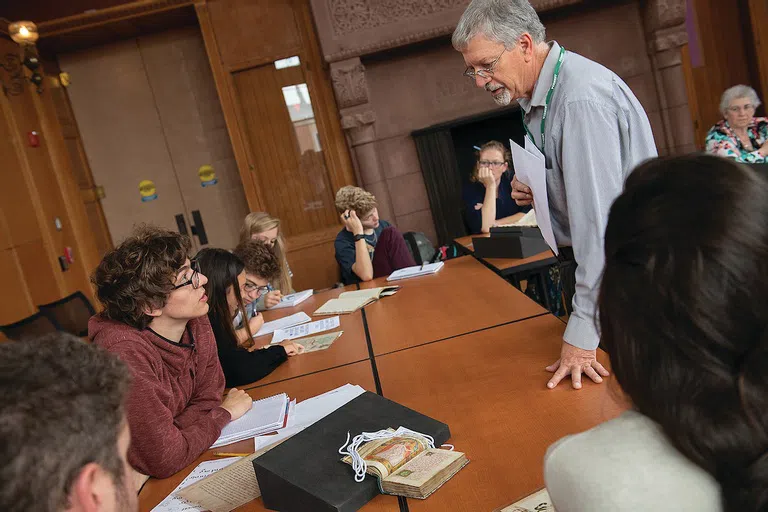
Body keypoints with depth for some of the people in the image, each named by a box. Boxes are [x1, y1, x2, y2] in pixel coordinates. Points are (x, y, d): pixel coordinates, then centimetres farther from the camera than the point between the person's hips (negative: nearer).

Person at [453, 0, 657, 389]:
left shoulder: (581, 97, -24)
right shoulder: (536, 96, 7)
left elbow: (599, 217, -29)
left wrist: (582, 332, -29)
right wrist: (533, 190, -3)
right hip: (579, 257, 9)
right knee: (585, 392, 18)